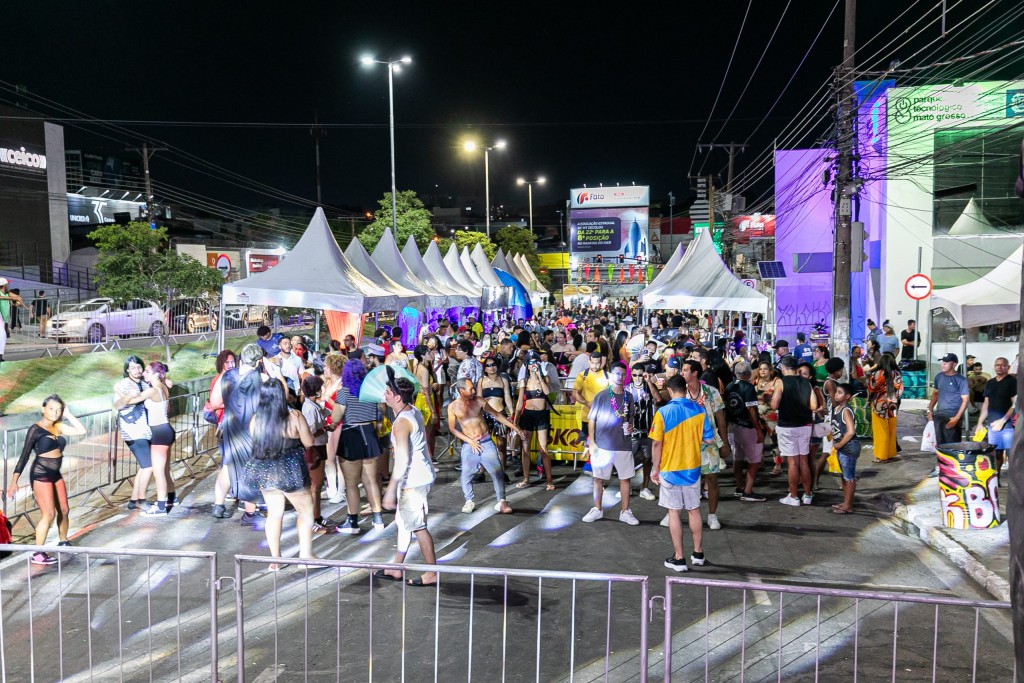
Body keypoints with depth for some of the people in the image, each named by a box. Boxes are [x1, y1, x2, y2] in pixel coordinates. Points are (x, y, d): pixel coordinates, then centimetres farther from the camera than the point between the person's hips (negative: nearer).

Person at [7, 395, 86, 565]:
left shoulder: (58, 427, 6)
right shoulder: (35, 429, -10)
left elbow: (81, 431, 0)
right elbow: (24, 455, -10)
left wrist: (68, 414, 0)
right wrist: (14, 481, -13)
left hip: (55, 474, 7)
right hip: (40, 475, -7)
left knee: (64, 510, 15)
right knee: (48, 514, -12)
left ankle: (63, 541, 36)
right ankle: (37, 554, -5)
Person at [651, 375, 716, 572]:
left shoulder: (663, 412, -13)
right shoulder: (699, 410, -4)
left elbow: (656, 444, -13)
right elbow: (709, 439, 0)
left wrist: (655, 469, -3)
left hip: (669, 470, -3)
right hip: (692, 469, 3)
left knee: (674, 512, 4)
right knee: (694, 510, 16)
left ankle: (679, 558, 7)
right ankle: (698, 553, 27)